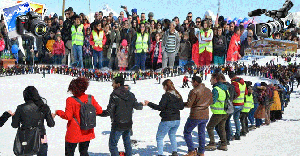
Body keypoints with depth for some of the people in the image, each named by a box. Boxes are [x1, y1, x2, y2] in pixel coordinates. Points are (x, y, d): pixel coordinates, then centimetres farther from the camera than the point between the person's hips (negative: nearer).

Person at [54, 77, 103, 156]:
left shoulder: (70, 100, -16)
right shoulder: (90, 98, -3)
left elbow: (67, 116, -15)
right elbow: (99, 111, 2)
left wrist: (58, 112, 0)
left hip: (74, 134, -5)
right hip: (87, 133, 5)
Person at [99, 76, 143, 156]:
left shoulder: (114, 95, -16)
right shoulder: (130, 94, 3)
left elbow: (109, 111, -17)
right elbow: (137, 106, 15)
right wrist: (141, 105, 38)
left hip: (118, 125, -7)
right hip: (128, 124, 7)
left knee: (112, 145, 2)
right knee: (127, 143, 21)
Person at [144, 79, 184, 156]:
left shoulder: (166, 96, -16)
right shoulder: (178, 95, 5)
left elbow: (160, 107, -18)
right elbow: (181, 107, 13)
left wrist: (149, 104, -11)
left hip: (167, 121, -7)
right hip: (177, 120, 7)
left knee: (159, 137, 4)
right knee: (172, 135, 26)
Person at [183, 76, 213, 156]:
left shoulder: (194, 91, -16)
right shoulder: (208, 91, 6)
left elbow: (189, 104, -16)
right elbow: (210, 102, 17)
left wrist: (183, 104, 2)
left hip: (195, 116, -7)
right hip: (205, 116, 7)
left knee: (187, 132, 8)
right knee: (201, 133, 18)